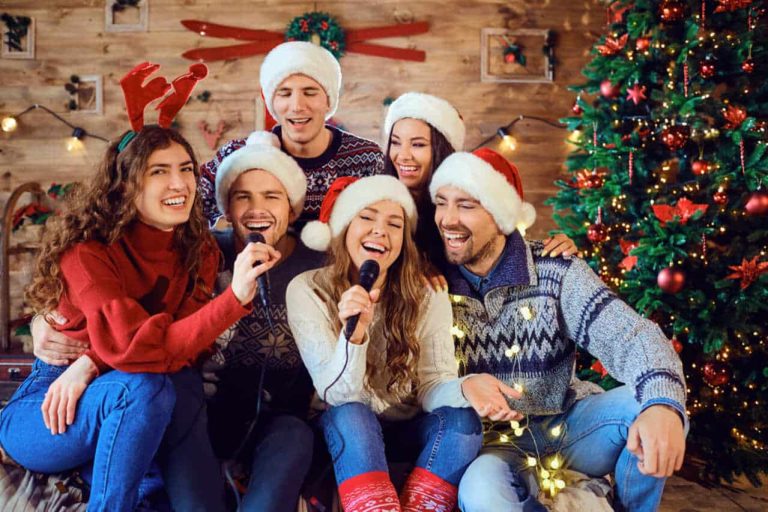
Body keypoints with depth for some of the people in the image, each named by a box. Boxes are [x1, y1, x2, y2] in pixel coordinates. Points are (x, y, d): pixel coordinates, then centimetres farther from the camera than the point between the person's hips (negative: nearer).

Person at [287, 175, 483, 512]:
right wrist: (355, 332, -39)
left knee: (463, 417, -26)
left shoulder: (428, 297, -6)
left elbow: (432, 385, -12)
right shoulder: (306, 291, -12)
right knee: (351, 415, -33)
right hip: (345, 434, -2)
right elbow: (338, 394, -19)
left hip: (408, 432, 2)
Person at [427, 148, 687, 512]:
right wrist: (462, 386, -30)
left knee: (647, 404, -23)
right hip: (492, 446, -2)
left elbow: (629, 335, -21)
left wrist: (663, 403, -41)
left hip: (568, 429, 3)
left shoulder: (556, 271, -8)